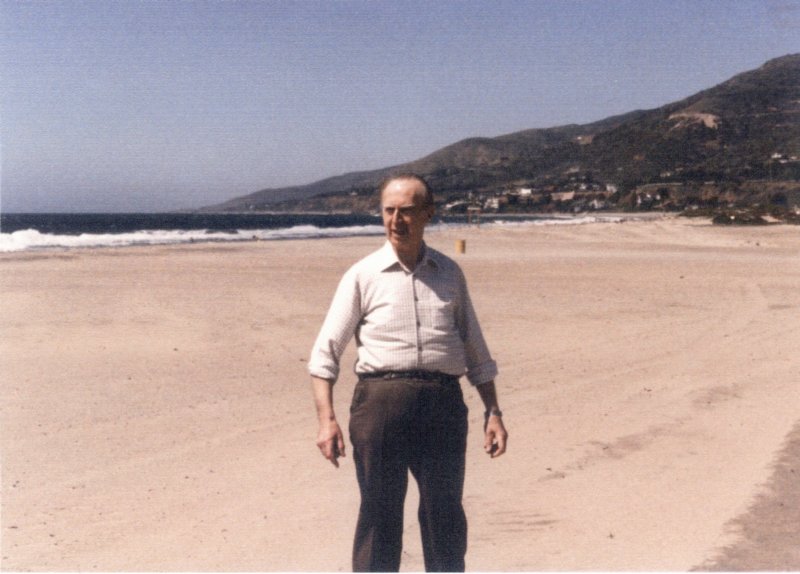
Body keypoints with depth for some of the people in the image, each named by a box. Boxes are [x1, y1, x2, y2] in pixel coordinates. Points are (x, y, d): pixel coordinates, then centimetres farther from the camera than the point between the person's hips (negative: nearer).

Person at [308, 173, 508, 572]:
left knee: (445, 515, 9)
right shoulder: (363, 275, 4)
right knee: (379, 514, 3)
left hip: (443, 401, 3)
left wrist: (493, 411, 11)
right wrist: (326, 419, -10)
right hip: (381, 399, -2)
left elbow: (475, 350, 18)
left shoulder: (449, 273, 13)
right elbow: (325, 352, 1)